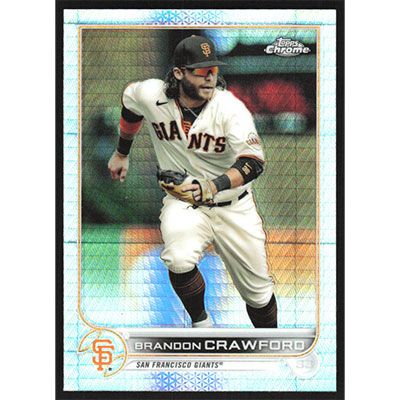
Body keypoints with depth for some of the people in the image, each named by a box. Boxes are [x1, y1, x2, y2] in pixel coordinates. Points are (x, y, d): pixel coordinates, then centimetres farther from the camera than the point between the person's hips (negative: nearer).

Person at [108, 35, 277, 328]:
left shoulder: (230, 107, -22)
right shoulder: (152, 96, -14)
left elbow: (254, 162, -33)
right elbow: (130, 102, 12)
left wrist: (214, 186, -50)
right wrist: (122, 153, 22)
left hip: (233, 205, 0)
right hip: (183, 202, 0)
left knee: (258, 289, 7)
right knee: (179, 260, -31)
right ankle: (201, 323, -2)